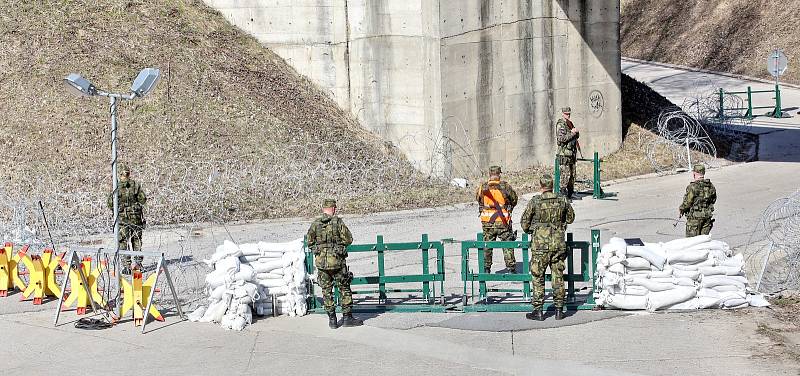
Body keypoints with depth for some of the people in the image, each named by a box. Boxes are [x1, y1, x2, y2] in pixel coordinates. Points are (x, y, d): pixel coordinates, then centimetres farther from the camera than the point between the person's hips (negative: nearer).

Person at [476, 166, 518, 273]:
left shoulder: (483, 187, -3)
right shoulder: (505, 186, -8)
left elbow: (478, 199, 13)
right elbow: (514, 199, 4)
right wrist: (509, 208, 22)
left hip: (487, 221, 2)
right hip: (502, 221, -2)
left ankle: (486, 269, 18)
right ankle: (511, 268, 6)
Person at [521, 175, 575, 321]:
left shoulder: (535, 201, -9)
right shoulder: (563, 201, -1)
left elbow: (525, 221, 0)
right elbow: (570, 218, 15)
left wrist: (528, 230, 20)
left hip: (540, 244, -3)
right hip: (559, 244, 3)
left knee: (538, 278, 6)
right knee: (558, 277, 10)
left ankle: (538, 311, 6)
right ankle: (559, 310, 13)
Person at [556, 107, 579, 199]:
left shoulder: (570, 123, 16)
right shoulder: (560, 124, -10)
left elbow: (576, 136, 23)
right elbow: (561, 138, -21)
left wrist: (576, 132, 1)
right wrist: (572, 133, -19)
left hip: (572, 152, 8)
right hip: (564, 153, -8)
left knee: (572, 174, 10)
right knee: (565, 174, -12)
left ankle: (570, 192, 17)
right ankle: (563, 192, -8)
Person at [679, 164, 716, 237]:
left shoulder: (692, 187, -18)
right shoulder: (711, 186, 2)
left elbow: (687, 203, -15)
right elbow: (713, 200, 13)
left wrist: (680, 210, 2)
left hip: (695, 217, -6)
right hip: (707, 216, 6)